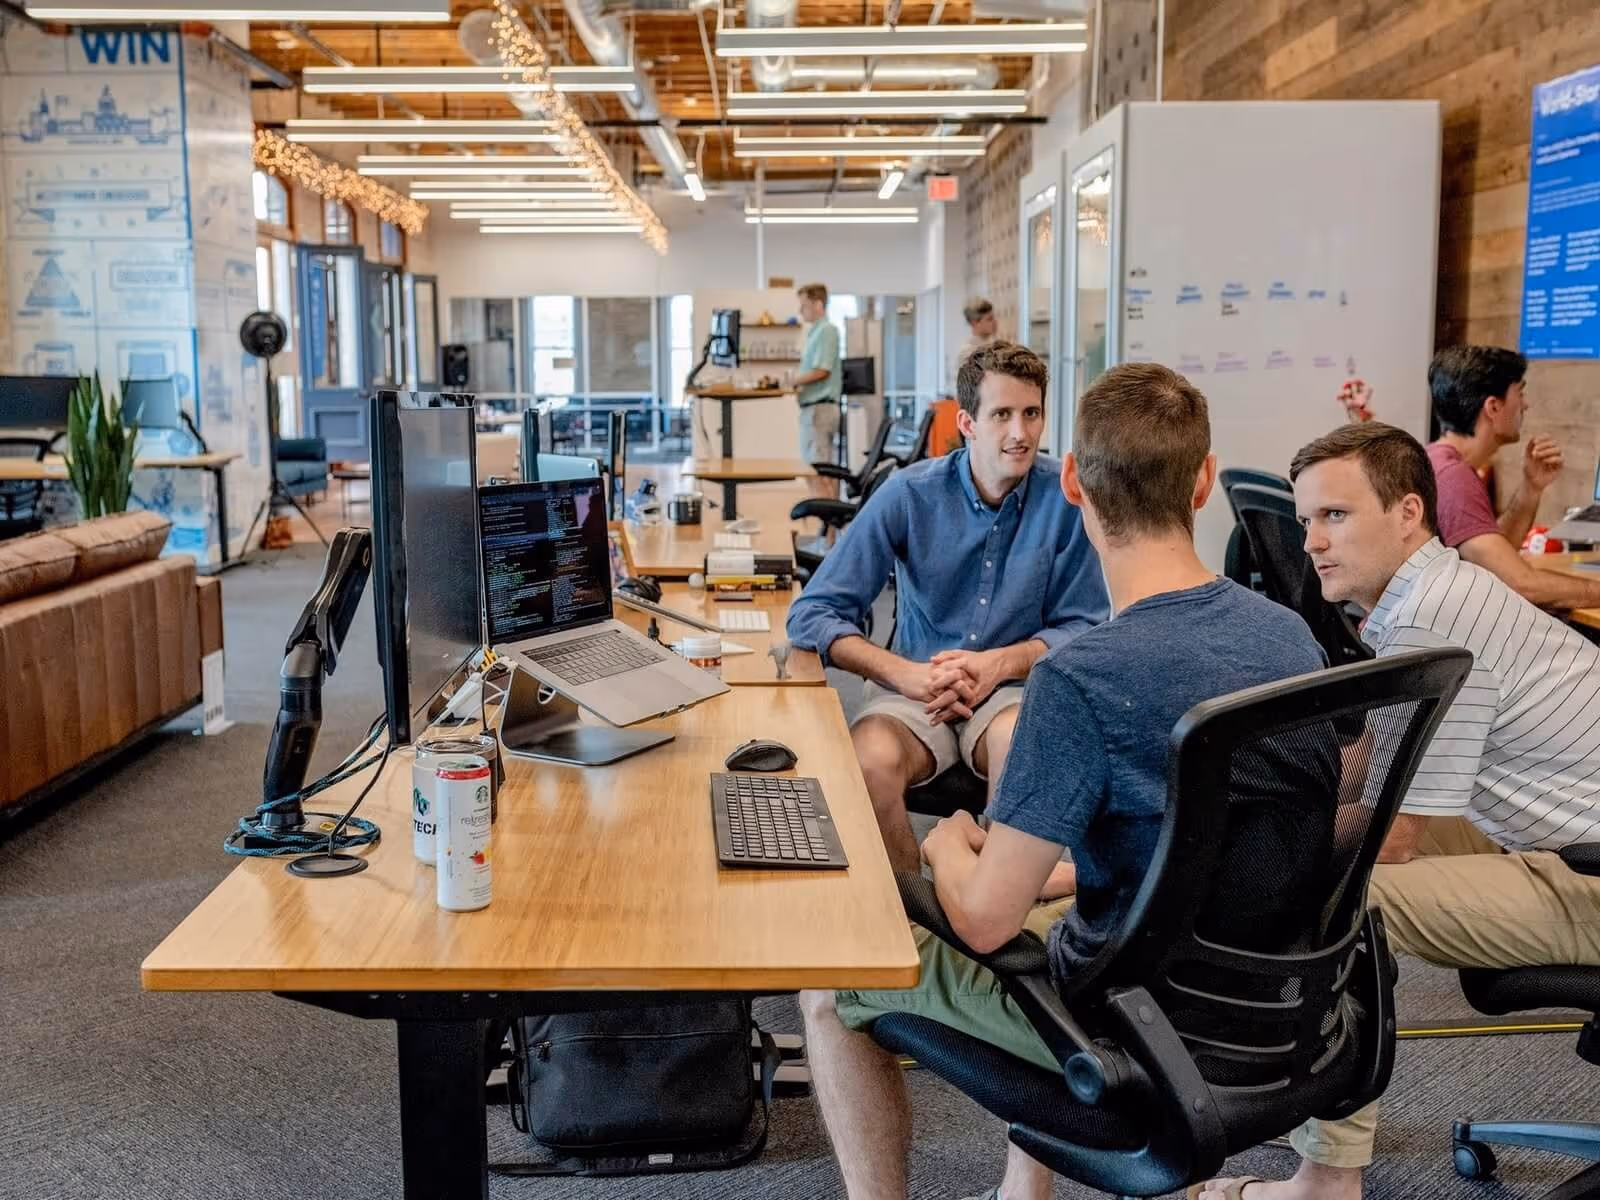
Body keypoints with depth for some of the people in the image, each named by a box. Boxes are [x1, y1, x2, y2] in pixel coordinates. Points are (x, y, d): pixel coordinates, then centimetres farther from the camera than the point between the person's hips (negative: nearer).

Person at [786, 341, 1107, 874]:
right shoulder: (909, 494, -7)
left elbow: (1083, 627, 1)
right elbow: (812, 614, -7)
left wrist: (1001, 662, -16)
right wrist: (908, 674, -21)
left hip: (1015, 686, 0)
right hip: (914, 688, 0)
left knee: (1018, 742, -35)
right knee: (869, 760, -31)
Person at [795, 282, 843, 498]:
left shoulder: (826, 330, -11)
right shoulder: (816, 331, 17)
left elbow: (821, 371, -17)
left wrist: (793, 381, -7)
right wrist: (799, 386, 3)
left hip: (818, 408, -10)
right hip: (816, 406, 10)